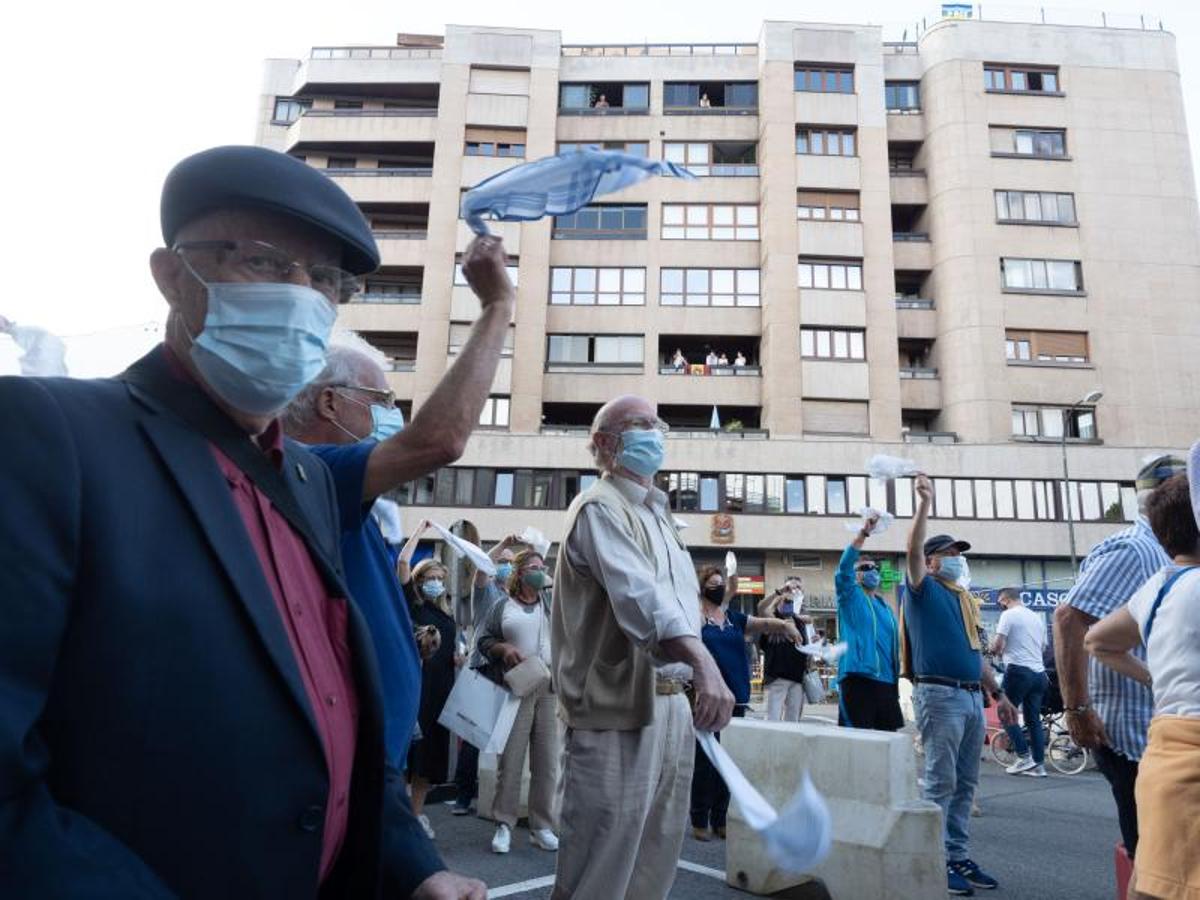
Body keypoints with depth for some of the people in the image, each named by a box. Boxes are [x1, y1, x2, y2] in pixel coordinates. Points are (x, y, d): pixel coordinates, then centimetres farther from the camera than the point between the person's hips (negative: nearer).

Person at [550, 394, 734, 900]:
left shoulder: (659, 514, 18)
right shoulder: (599, 507, -12)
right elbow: (638, 593, -29)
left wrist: (695, 680, 15)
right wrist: (703, 662, -41)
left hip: (671, 703, 9)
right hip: (617, 706, -9)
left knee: (657, 852, 17)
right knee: (603, 859, -1)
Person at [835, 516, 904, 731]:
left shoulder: (886, 607, 21)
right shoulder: (851, 598, 3)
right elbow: (844, 567, -15)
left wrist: (896, 681, 20)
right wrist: (864, 533, -22)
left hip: (887, 682, 7)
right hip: (858, 679, -6)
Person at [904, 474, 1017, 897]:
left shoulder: (964, 599, 20)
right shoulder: (924, 590, -1)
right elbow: (914, 551, -20)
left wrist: (997, 693, 21)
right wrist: (924, 504, -27)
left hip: (972, 696, 8)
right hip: (939, 694, -8)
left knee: (964, 784, 11)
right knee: (940, 782, -4)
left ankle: (958, 856, 20)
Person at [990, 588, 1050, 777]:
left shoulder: (1009, 615, -7)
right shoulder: (1037, 617, 15)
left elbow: (997, 645, -14)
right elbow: (1043, 647, 23)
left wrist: (999, 652, 9)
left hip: (1018, 671, -7)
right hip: (1039, 672, 7)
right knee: (1034, 719, 10)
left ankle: (1024, 757, -1)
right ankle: (1038, 764, 10)